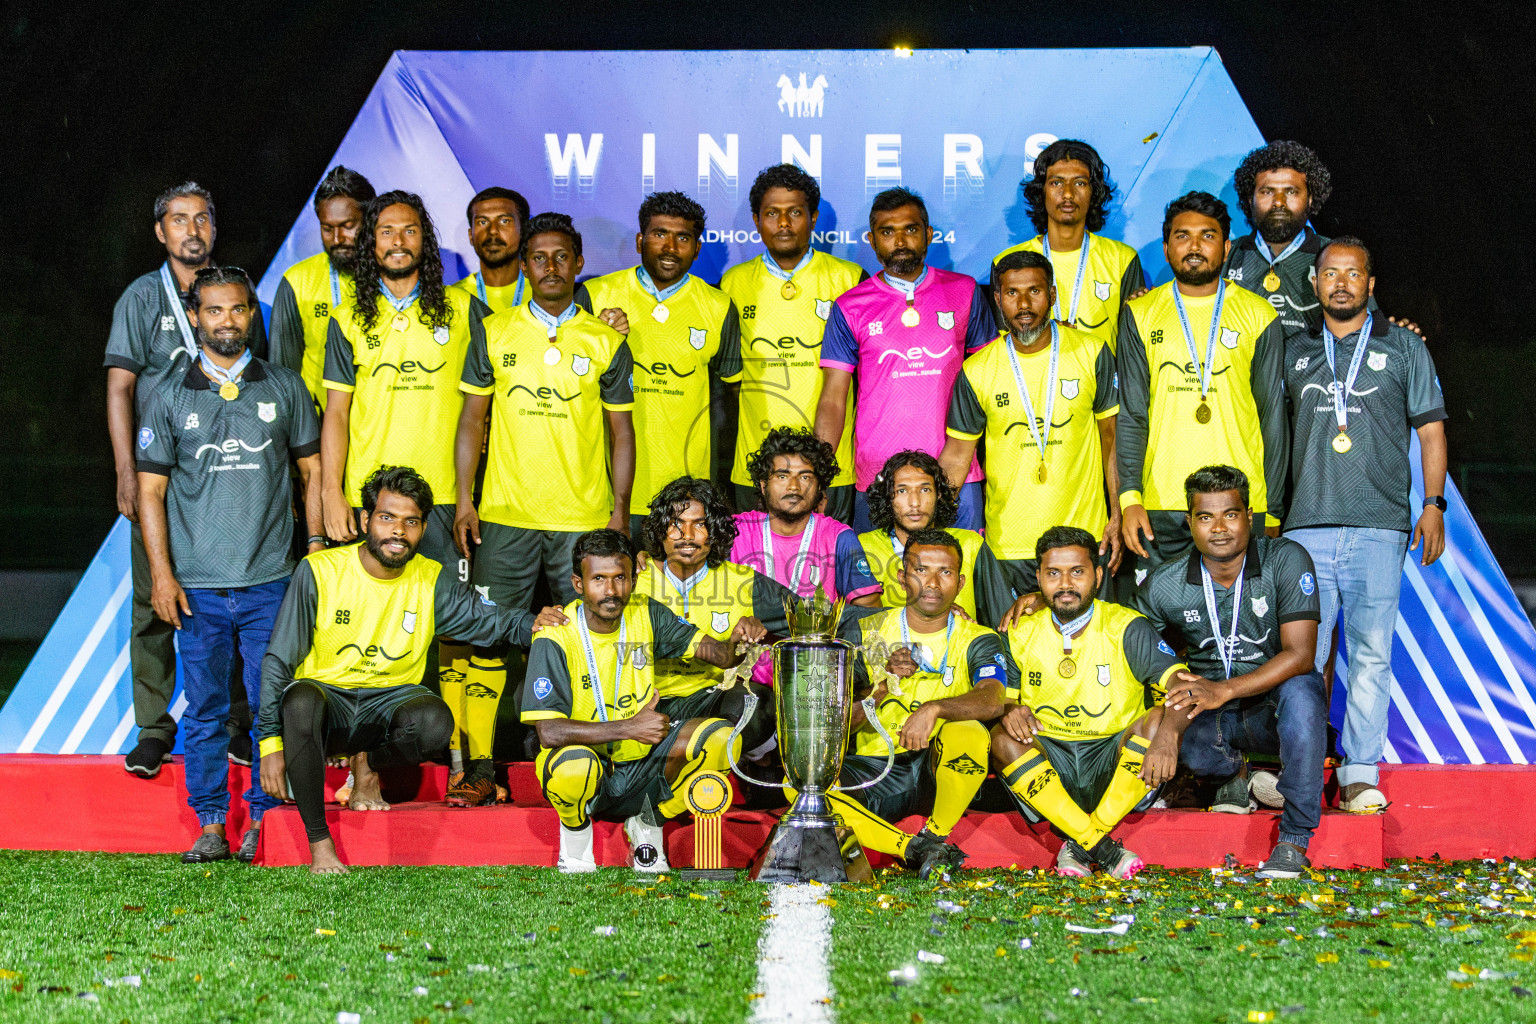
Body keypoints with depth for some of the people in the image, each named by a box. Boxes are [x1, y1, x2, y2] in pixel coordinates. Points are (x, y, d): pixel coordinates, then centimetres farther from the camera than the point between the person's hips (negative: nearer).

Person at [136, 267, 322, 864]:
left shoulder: (285, 389, 7)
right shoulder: (171, 400, 6)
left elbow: (313, 471, 12)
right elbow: (150, 489, 6)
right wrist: (161, 573, -1)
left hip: (270, 582, 0)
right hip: (198, 587, 0)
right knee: (205, 709, 4)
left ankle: (266, 819, 12)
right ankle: (210, 824, 12)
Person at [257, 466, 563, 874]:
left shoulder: (433, 581, 1)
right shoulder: (318, 572, -8)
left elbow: (489, 618, 6)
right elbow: (278, 661, -4)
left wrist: (533, 624, -19)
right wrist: (270, 742, -10)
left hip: (389, 701, 2)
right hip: (327, 697, -2)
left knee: (436, 722, -32)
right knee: (301, 698, -38)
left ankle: (369, 765, 3)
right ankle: (319, 843, -26)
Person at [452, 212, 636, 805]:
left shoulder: (606, 341, 7)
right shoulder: (494, 333, 8)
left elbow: (621, 430, 10)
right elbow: (472, 419, 9)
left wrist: (620, 509, 2)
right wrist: (464, 498, 1)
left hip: (584, 515, 0)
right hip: (505, 512, 0)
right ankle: (479, 768, 3)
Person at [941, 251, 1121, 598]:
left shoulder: (1091, 354, -2)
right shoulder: (977, 371, -2)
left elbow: (1112, 435, 5)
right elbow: (957, 456, 4)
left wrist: (1118, 515, 1)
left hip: (1086, 535, 0)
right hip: (1007, 544, 0)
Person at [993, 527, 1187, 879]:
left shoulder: (1125, 628, -4)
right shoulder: (1022, 635, 5)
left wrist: (1167, 735, -38)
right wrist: (1009, 711, -23)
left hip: (1114, 766, -1)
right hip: (1050, 767, 1)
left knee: (1157, 718, -27)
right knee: (1002, 739, -26)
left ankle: (1081, 846, -27)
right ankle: (1104, 849, -33)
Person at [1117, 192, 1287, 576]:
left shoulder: (1259, 316, 7)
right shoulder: (1140, 315, 9)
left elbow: (1273, 418, 8)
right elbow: (1131, 415, 5)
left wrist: (1273, 511, 3)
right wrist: (1129, 497, -6)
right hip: (1160, 506, 1)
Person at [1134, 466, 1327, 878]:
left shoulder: (1286, 560, -14)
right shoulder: (1165, 585, -6)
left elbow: (1299, 655, -21)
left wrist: (1223, 690, -34)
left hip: (1274, 708, -2)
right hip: (1216, 719, 2)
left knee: (1300, 689, -37)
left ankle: (1294, 838, -25)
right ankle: (1233, 771, 7)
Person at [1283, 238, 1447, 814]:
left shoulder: (1404, 347, 13)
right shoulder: (1294, 352, 17)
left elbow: (1431, 428, 12)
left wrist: (1433, 504, 1)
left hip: (1379, 528, -1)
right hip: (1307, 527, 1)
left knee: (1372, 651, -5)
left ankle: (1361, 770, 0)